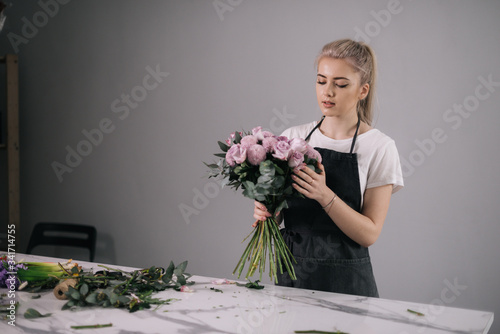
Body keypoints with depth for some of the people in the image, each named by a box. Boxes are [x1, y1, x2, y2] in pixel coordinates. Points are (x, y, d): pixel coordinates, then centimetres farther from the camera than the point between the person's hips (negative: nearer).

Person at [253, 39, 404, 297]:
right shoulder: (292, 137, 5)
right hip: (291, 274, 3)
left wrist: (325, 196, -22)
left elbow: (369, 234, -9)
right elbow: (276, 212, 10)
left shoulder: (379, 147, -4)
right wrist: (265, 212, -12)